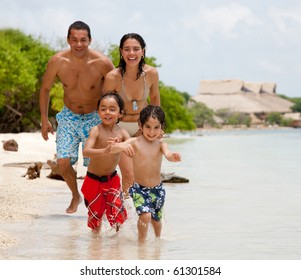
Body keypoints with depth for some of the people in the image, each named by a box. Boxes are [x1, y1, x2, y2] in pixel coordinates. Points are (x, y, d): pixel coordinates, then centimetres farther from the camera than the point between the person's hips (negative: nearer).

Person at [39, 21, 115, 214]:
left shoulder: (102, 63, -21)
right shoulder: (58, 61, -16)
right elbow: (45, 89, 1)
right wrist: (44, 119, 1)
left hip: (94, 118, -2)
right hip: (68, 117, 2)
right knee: (63, 161, -9)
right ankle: (75, 196, 19)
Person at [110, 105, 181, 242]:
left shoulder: (160, 143, -5)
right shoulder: (134, 142, -10)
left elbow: (168, 154, -25)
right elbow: (111, 149, -20)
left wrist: (174, 157, -50)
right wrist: (121, 146, -43)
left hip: (157, 189, 2)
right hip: (139, 188, -2)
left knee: (156, 219, 17)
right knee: (145, 215, -20)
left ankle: (158, 239, 46)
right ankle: (142, 241, 3)